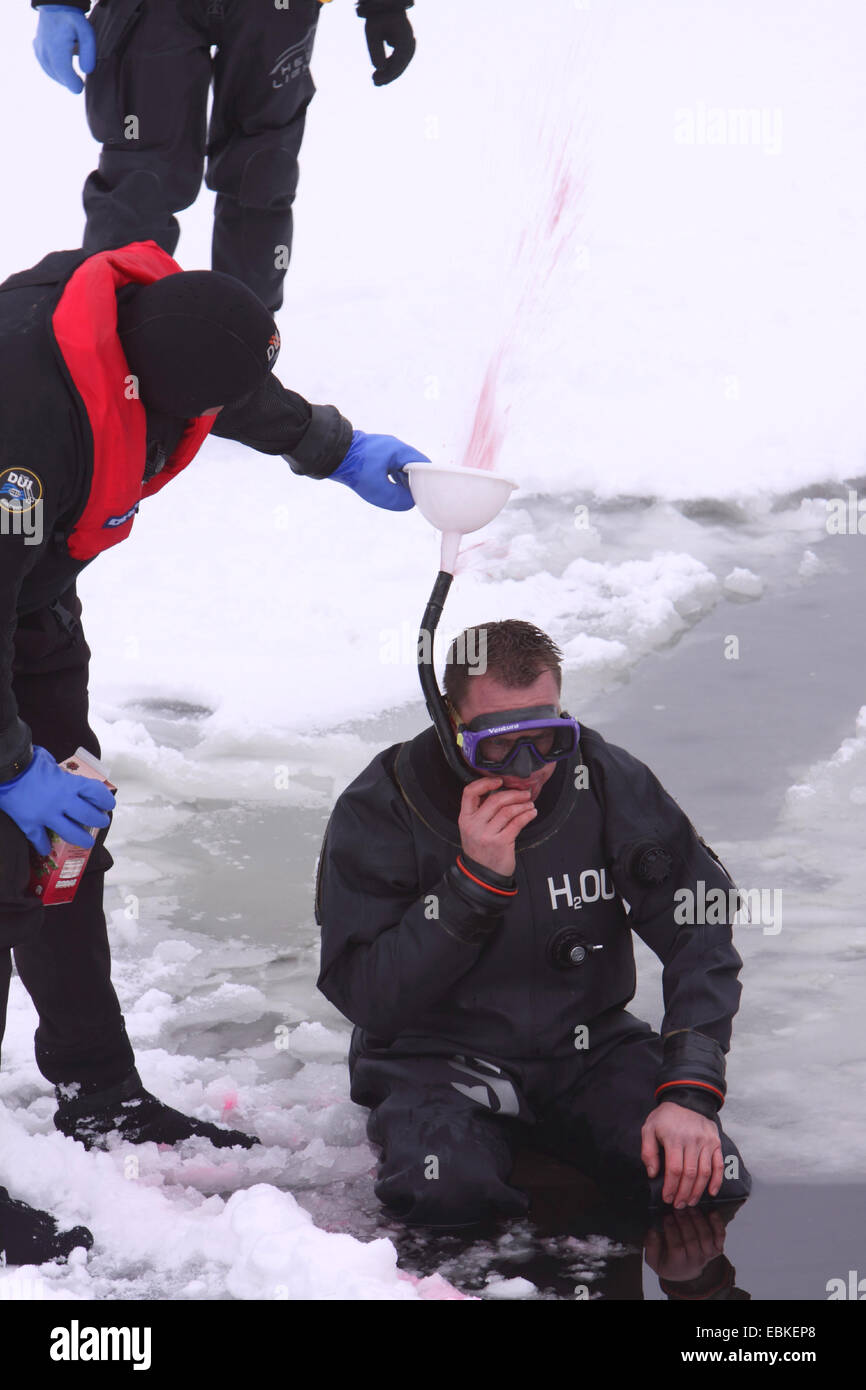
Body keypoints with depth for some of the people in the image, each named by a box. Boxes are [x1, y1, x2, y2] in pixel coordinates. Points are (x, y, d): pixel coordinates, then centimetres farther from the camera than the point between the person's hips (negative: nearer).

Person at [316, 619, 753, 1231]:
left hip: (589, 1045, 3)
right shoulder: (378, 810, -13)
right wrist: (476, 879, -28)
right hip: (436, 1057, -3)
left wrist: (691, 1094, -20)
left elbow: (703, 933, -7)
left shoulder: (611, 784, -8)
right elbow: (365, 996, -17)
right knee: (445, 1194, -34)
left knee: (702, 1185, -20)